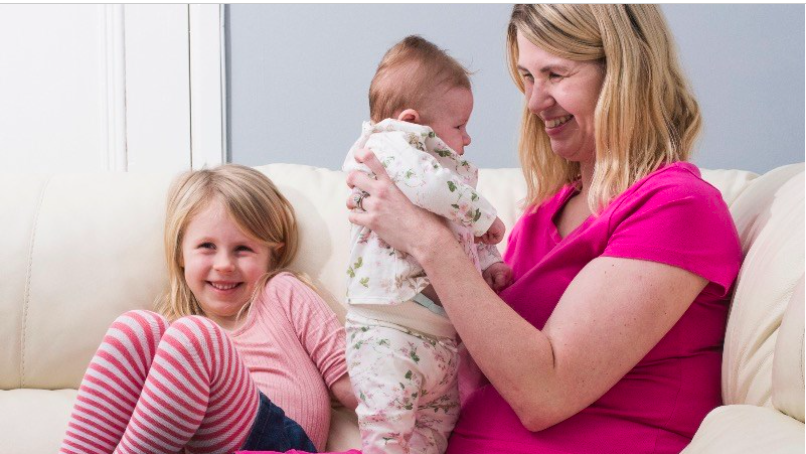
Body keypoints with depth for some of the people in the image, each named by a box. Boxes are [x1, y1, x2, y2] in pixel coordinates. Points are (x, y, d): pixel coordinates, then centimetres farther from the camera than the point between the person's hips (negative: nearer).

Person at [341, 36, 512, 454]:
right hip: (389, 335, -10)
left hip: (442, 338, 10)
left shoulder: (448, 166, 23)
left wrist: (489, 261, 13)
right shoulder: (389, 146, -9)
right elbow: (429, 186, -31)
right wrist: (484, 216, -18)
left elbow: (468, 239, 33)